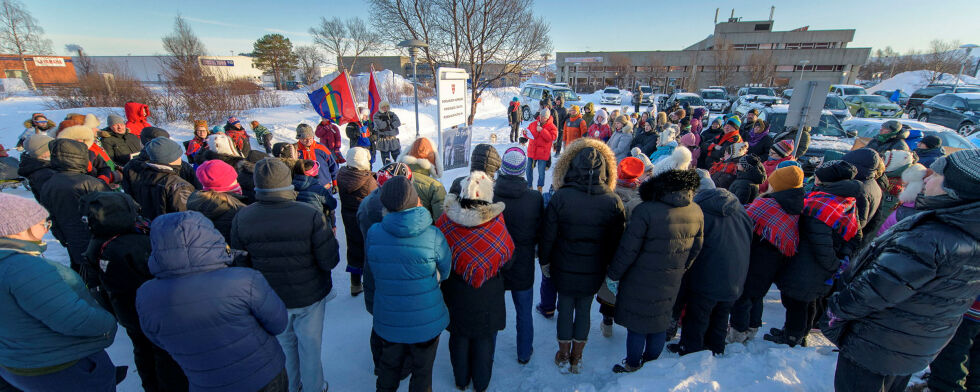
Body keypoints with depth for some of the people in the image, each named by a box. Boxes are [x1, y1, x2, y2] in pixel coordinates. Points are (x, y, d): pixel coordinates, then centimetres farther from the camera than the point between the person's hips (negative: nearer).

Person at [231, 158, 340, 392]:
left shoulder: (242, 219, -15)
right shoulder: (310, 216, -25)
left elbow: (242, 263, -3)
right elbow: (330, 261, -21)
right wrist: (329, 236, -2)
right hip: (309, 296, -3)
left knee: (284, 344, 26)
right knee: (310, 346, 18)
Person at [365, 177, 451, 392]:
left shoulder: (373, 234, -15)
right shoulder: (433, 236, -22)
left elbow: (370, 279, -1)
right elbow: (444, 273, -6)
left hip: (387, 321, 2)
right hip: (426, 322, -2)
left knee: (388, 368, 28)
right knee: (422, 371, 22)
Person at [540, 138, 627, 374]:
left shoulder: (561, 197, -19)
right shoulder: (613, 202, -14)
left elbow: (548, 234, -12)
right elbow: (616, 242, -5)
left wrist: (544, 261, 4)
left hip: (564, 270, -1)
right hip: (593, 273, 2)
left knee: (565, 309, 16)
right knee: (584, 310, 19)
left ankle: (564, 357, 34)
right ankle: (577, 359, 36)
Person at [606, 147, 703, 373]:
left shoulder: (645, 211, -25)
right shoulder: (696, 212, -5)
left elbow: (628, 250, -20)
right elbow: (695, 250, 6)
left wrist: (613, 275, -6)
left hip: (641, 282, -6)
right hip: (671, 283, 6)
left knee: (636, 324, 13)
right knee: (660, 322, 23)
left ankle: (632, 366, 32)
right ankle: (652, 362, 43)